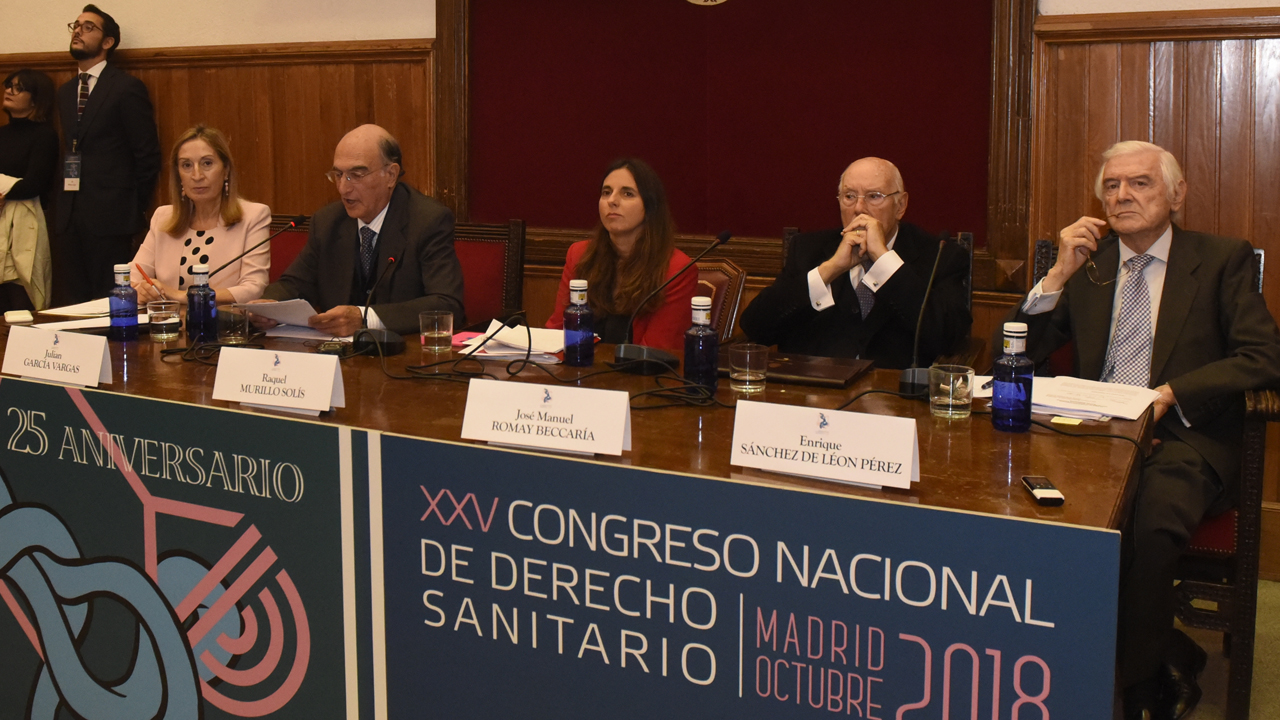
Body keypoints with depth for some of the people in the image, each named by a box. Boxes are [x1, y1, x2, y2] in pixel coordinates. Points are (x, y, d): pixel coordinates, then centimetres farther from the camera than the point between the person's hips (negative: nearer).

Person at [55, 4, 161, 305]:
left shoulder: (127, 88, -4)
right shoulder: (65, 92, 17)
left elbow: (147, 155, -6)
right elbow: (69, 151, 16)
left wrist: (134, 209, -4)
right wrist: (63, 206, 7)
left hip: (110, 218, -6)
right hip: (69, 218, 6)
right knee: (71, 303, 6)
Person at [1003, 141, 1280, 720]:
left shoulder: (1221, 261, 8)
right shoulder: (1086, 263, 17)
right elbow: (1020, 354, 11)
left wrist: (1170, 394, -15)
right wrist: (1060, 273, -2)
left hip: (1181, 439, -3)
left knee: (1154, 525, -35)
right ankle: (1170, 656, -11)